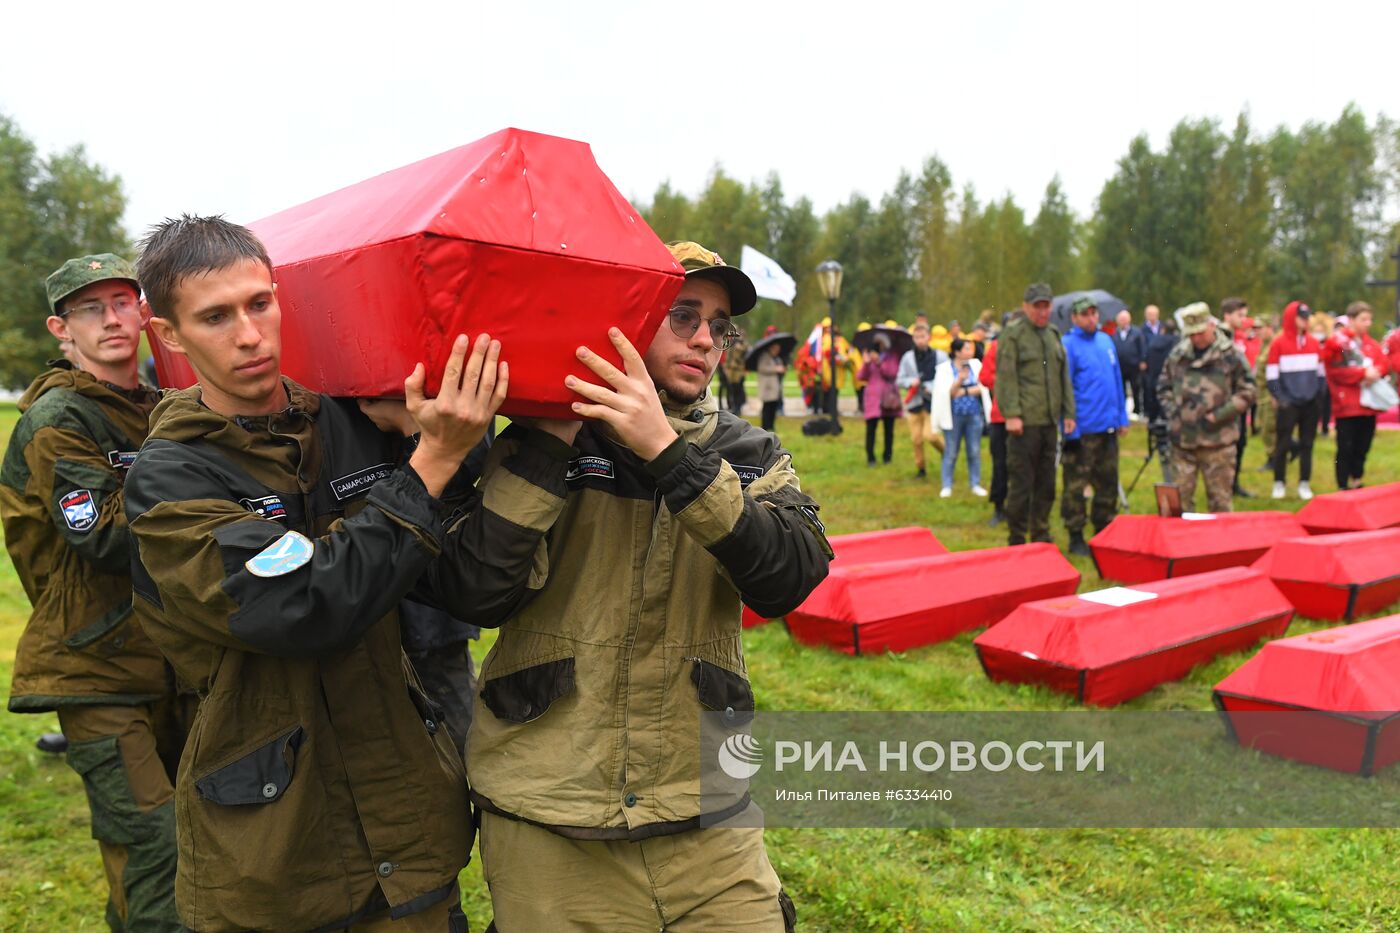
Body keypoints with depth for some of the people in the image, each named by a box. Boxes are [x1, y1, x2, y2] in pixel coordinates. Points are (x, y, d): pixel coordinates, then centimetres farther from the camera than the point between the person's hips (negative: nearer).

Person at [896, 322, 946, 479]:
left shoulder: (939, 357, -3)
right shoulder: (907, 357, 3)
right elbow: (899, 380, 8)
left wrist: (932, 387, -15)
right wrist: (910, 382, -11)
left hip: (933, 403, -3)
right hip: (914, 403, 3)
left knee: (930, 435, -14)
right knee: (916, 438, 5)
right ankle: (921, 468, 24)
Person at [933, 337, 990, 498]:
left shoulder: (975, 365, 5)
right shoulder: (945, 368, -1)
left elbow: (981, 388, -2)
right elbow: (947, 392, -10)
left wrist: (963, 391, -11)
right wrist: (960, 380, -24)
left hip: (974, 415, 2)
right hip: (953, 416, -2)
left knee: (975, 452, 4)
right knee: (950, 453, 1)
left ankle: (975, 484, 14)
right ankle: (947, 486, 9)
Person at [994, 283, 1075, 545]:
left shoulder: (1054, 335, 17)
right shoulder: (1012, 334, -4)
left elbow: (1064, 376, 20)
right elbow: (1006, 377, -11)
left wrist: (1068, 412, 13)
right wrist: (1011, 414, -17)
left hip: (1050, 421, 7)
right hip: (1024, 422, -7)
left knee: (1046, 483, 12)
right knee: (1021, 482, -4)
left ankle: (1041, 536, 23)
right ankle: (1016, 539, 6)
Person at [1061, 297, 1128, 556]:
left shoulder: (1107, 340, 12)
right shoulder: (1068, 345, -8)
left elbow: (1117, 379, 18)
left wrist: (1122, 416, 13)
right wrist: (1070, 427, -14)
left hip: (1109, 427, 7)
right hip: (1082, 429, -7)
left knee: (1108, 483, 13)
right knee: (1076, 485, -3)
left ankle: (1104, 532, 25)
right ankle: (1075, 537, 6)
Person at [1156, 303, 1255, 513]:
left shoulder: (1231, 354, -4)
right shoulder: (1177, 354, 7)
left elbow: (1247, 392, -2)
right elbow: (1164, 386, 18)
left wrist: (1218, 415, -10)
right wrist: (1170, 411, 4)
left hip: (1217, 441, -3)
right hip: (1182, 439, 3)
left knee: (1219, 500, 5)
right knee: (1179, 497, 8)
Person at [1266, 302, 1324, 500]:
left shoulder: (1313, 343, 9)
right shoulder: (1279, 344, -4)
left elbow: (1321, 372, 15)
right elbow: (1271, 374, -5)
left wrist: (1319, 395, 6)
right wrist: (1279, 398, -11)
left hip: (1311, 402, 4)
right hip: (1288, 403, -4)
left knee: (1307, 444, 7)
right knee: (1283, 444, -1)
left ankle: (1304, 484, 14)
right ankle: (1279, 483, 11)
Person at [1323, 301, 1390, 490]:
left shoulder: (1370, 343, 13)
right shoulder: (1336, 341, -6)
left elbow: (1384, 364, 8)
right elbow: (1337, 371, -15)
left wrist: (1375, 371, -13)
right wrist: (1363, 373, -16)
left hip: (1368, 405, 6)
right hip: (1347, 406, -6)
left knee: (1362, 447, 11)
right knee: (1346, 448, -3)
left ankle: (1356, 483, 24)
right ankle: (1343, 487, 3)